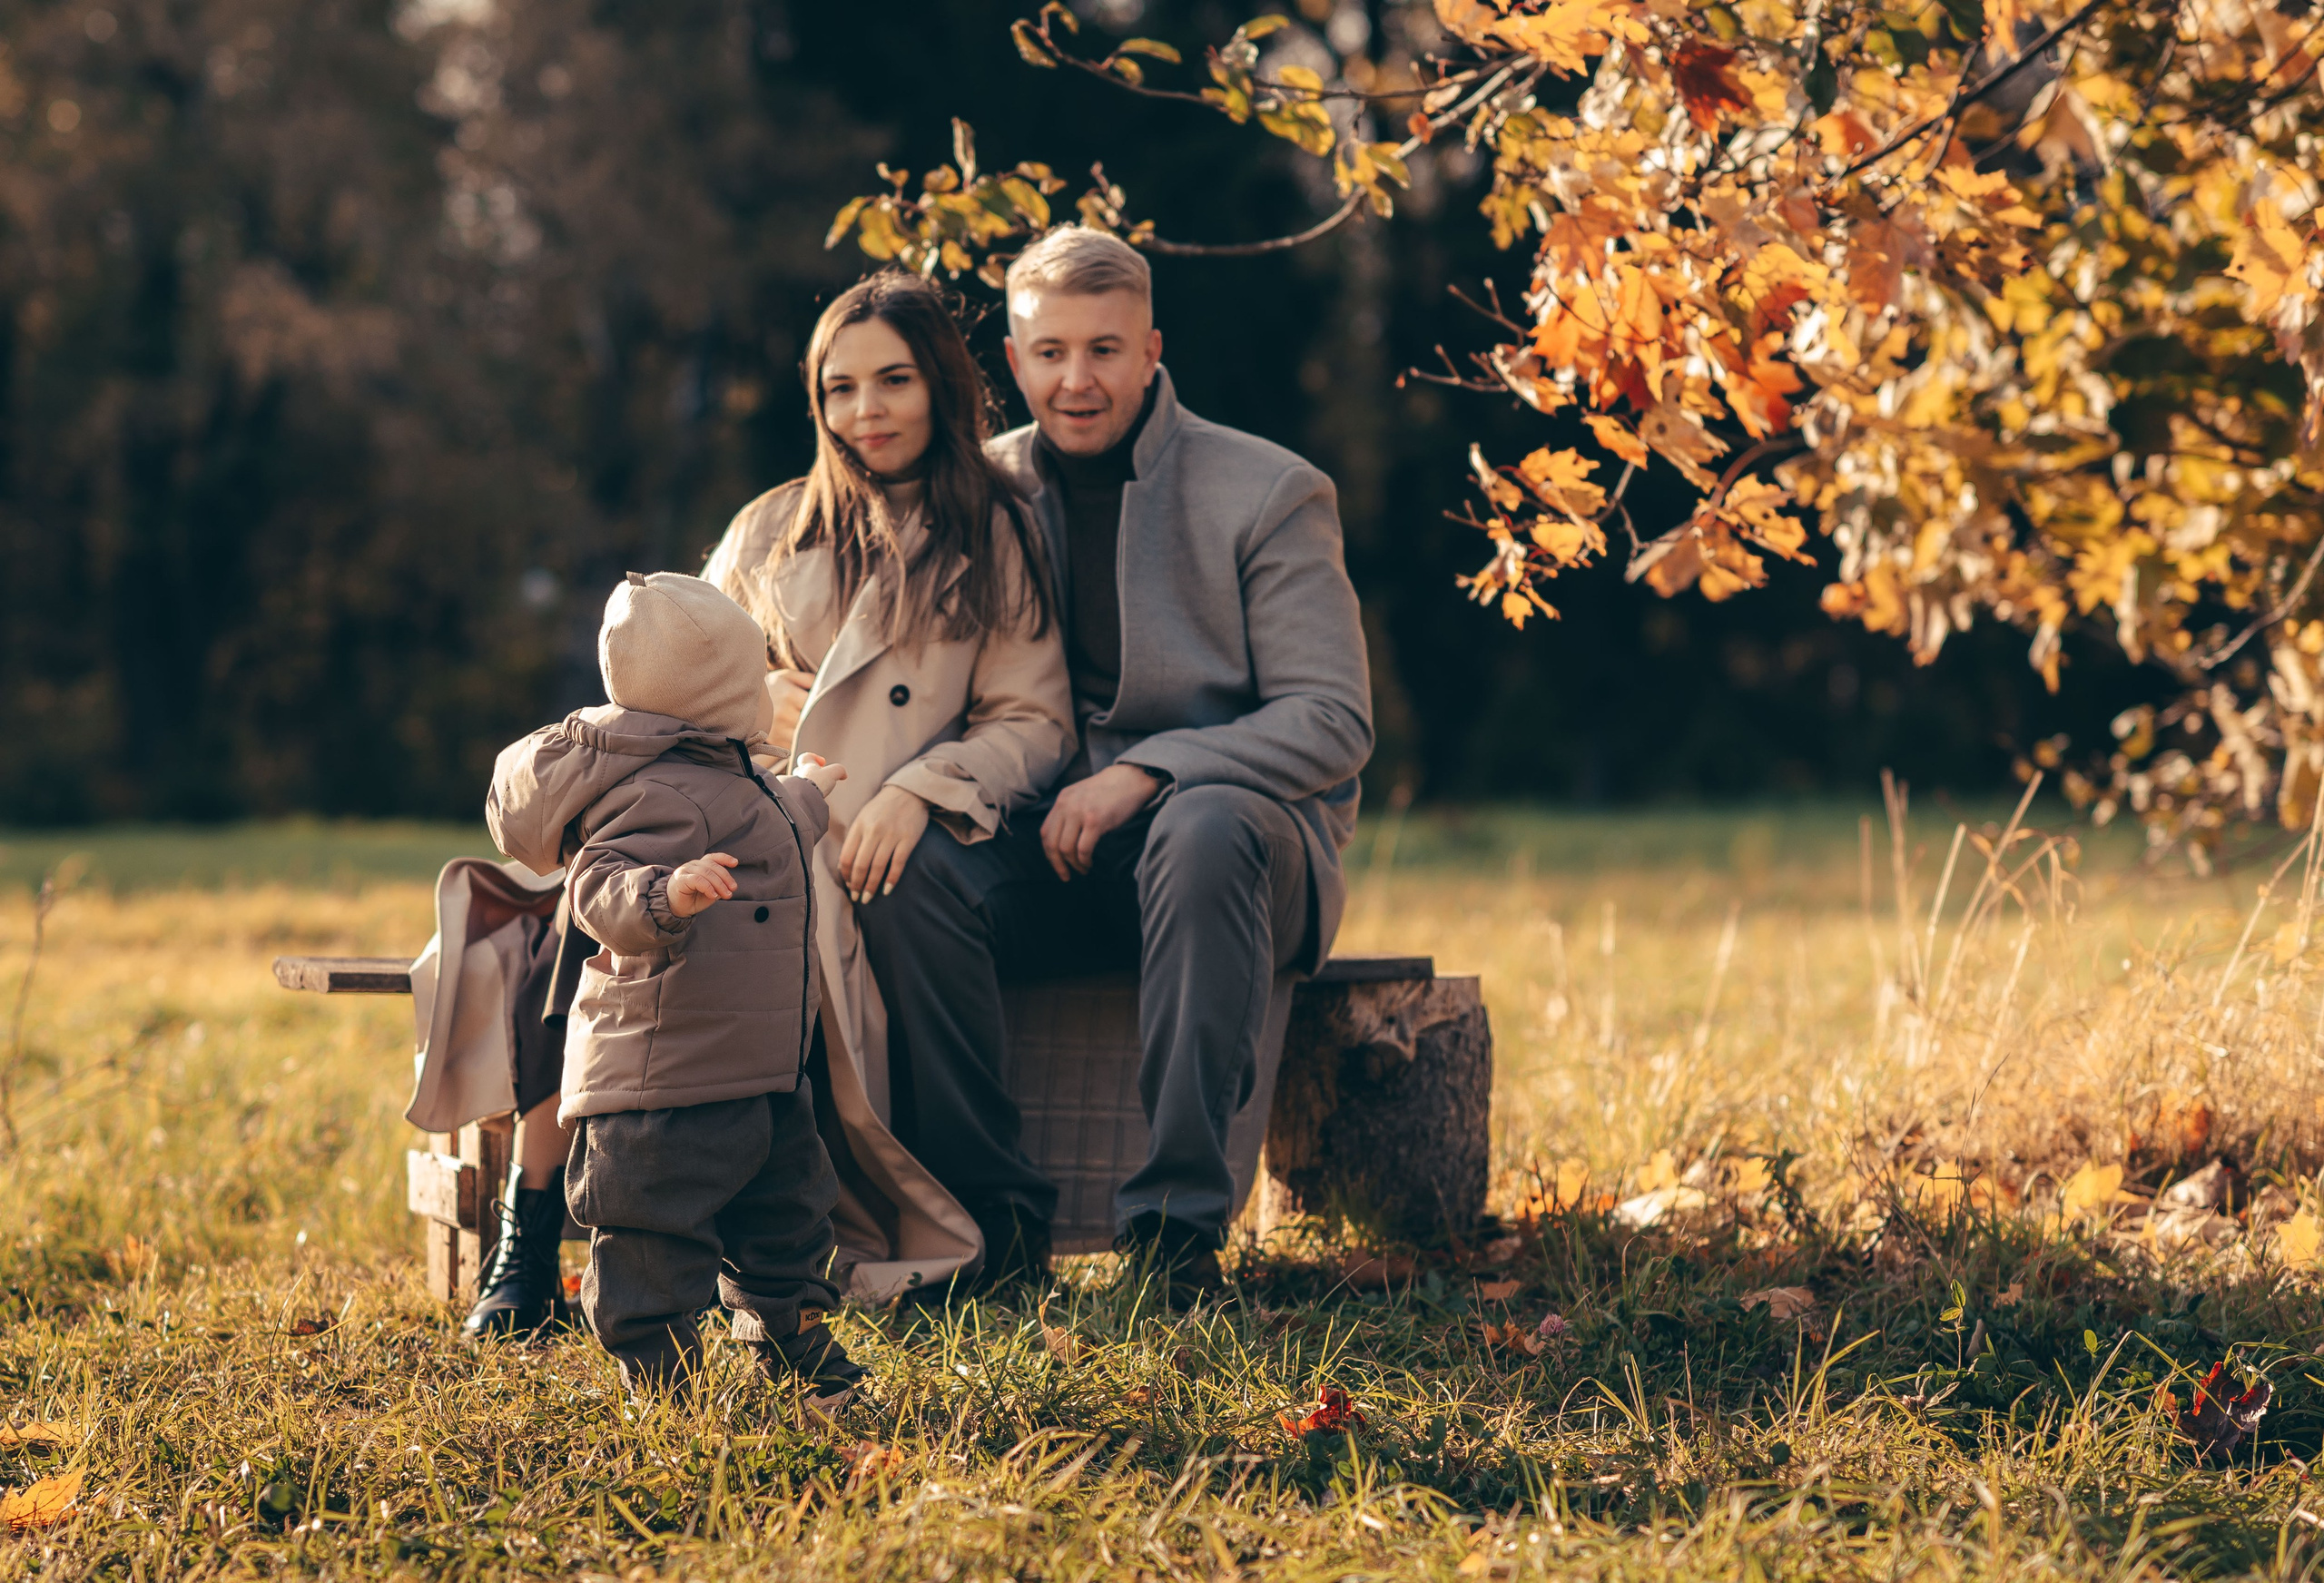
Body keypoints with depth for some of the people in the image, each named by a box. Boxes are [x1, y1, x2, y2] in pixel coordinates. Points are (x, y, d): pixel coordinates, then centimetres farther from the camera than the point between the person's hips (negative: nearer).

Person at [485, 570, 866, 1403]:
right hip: (667, 1077, -11)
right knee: (658, 1235, -3)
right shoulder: (662, 794, -21)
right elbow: (601, 888, -32)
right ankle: (659, 1380, 4)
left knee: (786, 1210, 21)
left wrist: (805, 796, 53)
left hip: (757, 1069, 11)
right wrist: (664, 896, -52)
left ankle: (794, 1349, 35)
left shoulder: (721, 783, 15)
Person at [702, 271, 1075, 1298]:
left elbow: (1035, 724, 6)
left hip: (890, 846, -3)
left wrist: (919, 792, -12)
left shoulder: (995, 541, 14)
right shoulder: (771, 531, 23)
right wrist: (751, 697, 4)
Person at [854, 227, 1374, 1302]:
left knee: (1204, 830, -39)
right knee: (908, 865, -28)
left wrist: (1147, 772, -21)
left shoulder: (1268, 494, -2)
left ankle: (1178, 1218, -37)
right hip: (1056, 846, 3)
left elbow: (1333, 721, -8)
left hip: (1242, 823, -3)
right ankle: (993, 1217, -21)